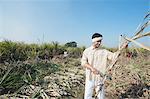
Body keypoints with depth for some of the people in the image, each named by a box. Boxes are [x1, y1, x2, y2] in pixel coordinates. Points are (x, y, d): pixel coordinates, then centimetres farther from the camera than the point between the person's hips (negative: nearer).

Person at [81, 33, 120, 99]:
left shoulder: (104, 51, 0)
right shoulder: (87, 51, 1)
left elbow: (114, 56, -10)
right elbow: (83, 62, -7)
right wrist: (92, 68, -21)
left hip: (100, 78, 0)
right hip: (90, 78, 0)